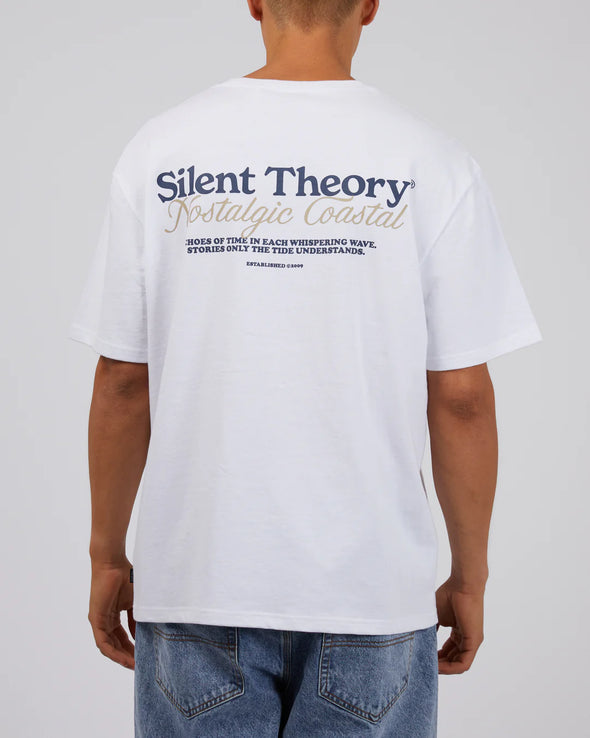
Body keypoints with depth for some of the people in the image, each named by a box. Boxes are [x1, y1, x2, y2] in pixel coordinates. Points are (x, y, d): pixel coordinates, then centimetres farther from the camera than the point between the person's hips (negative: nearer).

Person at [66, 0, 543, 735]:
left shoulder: (161, 149, -3)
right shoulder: (431, 160, -7)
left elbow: (123, 382, 0)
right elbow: (461, 398, -6)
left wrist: (108, 555, 11)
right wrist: (469, 576, 6)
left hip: (197, 587, 1)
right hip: (373, 592, -1)